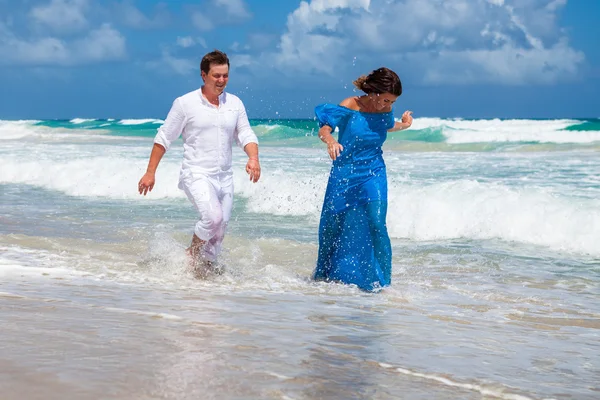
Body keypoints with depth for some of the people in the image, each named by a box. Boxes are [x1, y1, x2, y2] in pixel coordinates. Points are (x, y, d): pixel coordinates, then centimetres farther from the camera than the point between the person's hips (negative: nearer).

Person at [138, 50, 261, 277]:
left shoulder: (235, 103, 7)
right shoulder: (185, 103, -5)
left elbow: (246, 135, 4)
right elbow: (164, 138, 0)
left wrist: (253, 158, -17)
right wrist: (150, 172, -1)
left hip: (224, 176, 5)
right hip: (196, 174, -5)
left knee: (220, 229, 7)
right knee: (214, 216, -24)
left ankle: (206, 267, 24)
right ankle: (192, 252, 2)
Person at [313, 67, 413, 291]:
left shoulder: (385, 110, -2)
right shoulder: (350, 106, -15)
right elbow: (324, 129, -22)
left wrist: (403, 125, 12)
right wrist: (331, 142, -39)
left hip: (373, 174, 1)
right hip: (344, 174, -1)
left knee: (376, 224, -16)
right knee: (331, 224, 10)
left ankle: (378, 280, -7)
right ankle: (324, 273, 34)